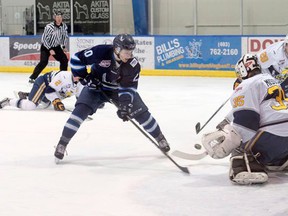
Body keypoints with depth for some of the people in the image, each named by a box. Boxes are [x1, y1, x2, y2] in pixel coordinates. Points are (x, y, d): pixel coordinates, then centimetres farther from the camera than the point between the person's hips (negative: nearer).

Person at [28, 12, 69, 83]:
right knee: (43, 62, -21)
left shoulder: (64, 26, -8)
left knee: (64, 60, -1)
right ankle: (32, 77, -18)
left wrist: (64, 46, 4)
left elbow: (65, 36, 9)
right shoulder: (49, 27, -26)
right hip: (46, 46, -6)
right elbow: (44, 39, -24)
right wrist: (50, 49, -25)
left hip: (56, 46, 6)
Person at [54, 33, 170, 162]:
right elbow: (77, 59, -23)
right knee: (81, 110, -20)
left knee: (141, 112, -2)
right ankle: (62, 144, -12)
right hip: (96, 85, -2)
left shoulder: (133, 65, -23)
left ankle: (160, 139, 20)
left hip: (117, 89, 2)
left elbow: (129, 87, -17)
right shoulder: (101, 52, -32)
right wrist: (85, 77, -23)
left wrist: (126, 104, -30)